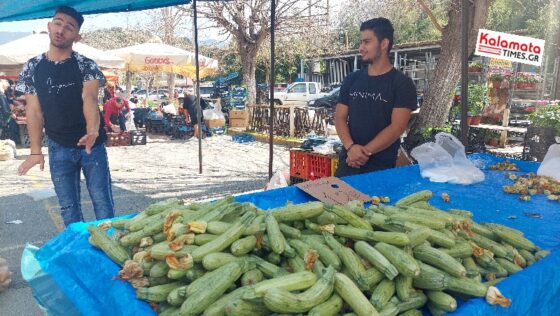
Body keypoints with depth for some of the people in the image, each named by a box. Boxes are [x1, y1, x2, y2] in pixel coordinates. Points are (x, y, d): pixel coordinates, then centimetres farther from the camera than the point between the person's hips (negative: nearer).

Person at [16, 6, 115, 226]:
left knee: (103, 202, 1)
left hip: (91, 144, -2)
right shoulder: (31, 68, 3)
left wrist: (93, 130, -40)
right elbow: (34, 111, 3)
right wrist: (36, 151, -3)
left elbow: (89, 99, -21)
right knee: (68, 207, 9)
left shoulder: (86, 66, -5)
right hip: (59, 148, 3)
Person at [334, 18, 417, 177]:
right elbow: (340, 117, 4)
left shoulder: (402, 83, -4)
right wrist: (351, 147, -13)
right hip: (348, 161, 4)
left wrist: (365, 152, -16)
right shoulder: (351, 80, 9)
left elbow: (397, 127, -11)